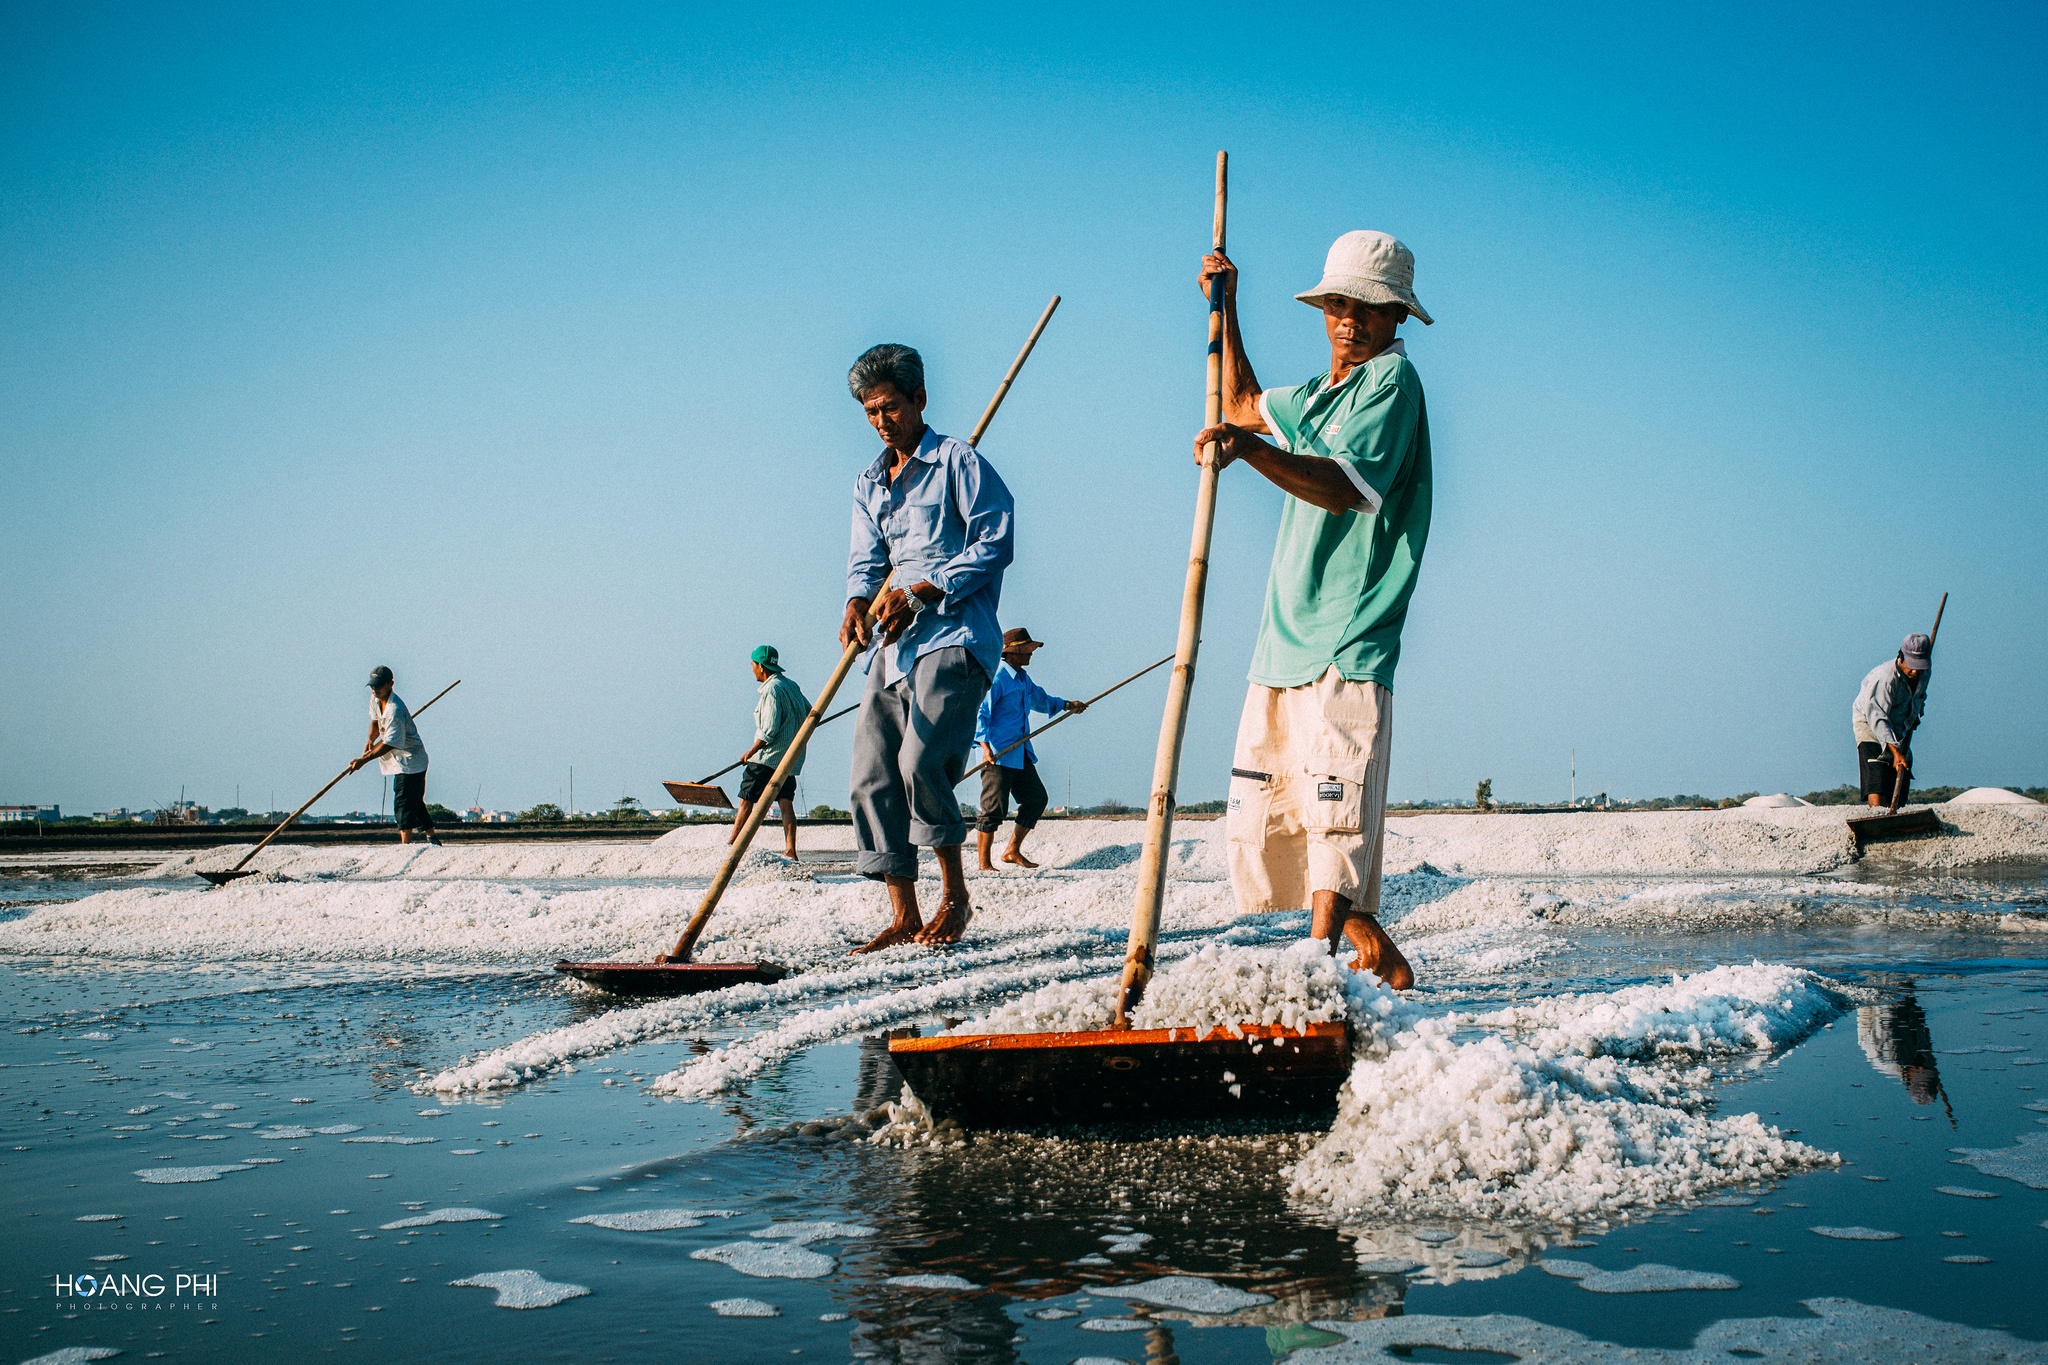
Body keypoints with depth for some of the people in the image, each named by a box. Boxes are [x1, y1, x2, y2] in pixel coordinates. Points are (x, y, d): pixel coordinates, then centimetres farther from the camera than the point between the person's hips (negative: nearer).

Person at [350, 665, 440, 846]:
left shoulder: (395, 709, -26)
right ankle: (431, 836, 27)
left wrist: (363, 759, -26)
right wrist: (370, 740, -2)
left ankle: (406, 844, -14)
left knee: (404, 803, -13)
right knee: (415, 803, 17)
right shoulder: (375, 699, 2)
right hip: (400, 761, 10)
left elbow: (389, 744, -26)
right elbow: (375, 722, 19)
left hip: (410, 761, -10)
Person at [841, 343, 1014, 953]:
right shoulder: (870, 482, 21)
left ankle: (955, 895, -2)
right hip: (894, 644, 7)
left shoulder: (958, 462, 0)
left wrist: (923, 592, -15)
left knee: (921, 761, -21)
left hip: (953, 635, -7)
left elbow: (995, 542, -8)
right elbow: (866, 557, 16)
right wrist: (858, 602, -7)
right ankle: (904, 917, 5)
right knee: (872, 778, -2)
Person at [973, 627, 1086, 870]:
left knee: (1036, 798, 10)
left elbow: (1040, 699, 37)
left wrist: (1066, 705, 26)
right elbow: (980, 713, -19)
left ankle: (1013, 851, 21)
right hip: (998, 754, -10)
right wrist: (985, 746, -29)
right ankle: (984, 863, -2)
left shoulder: (1022, 678, 17)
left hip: (1021, 753, 10)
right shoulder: (997, 678, -13)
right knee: (995, 807, -9)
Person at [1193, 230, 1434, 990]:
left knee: (1334, 824, -17)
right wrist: (1226, 307, 36)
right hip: (1286, 640, 9)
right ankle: (1382, 963, 12)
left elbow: (1344, 486, -20)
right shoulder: (1323, 392, 23)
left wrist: (1251, 450, -36)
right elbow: (1245, 408, 43)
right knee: (1265, 822, 4)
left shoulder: (1392, 380, -4)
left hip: (1346, 646, -9)